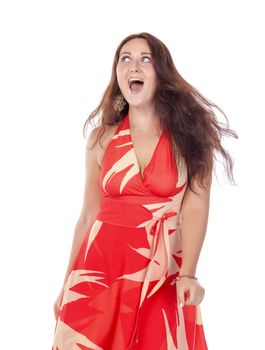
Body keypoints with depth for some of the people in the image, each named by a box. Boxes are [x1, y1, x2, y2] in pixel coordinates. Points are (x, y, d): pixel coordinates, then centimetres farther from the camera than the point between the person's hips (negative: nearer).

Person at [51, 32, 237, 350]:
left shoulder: (188, 132, 0)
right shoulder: (102, 138, 6)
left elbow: (195, 205, -10)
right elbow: (89, 215, 10)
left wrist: (188, 274, -23)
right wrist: (68, 284, 11)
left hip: (161, 276, -2)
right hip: (100, 270, 2)